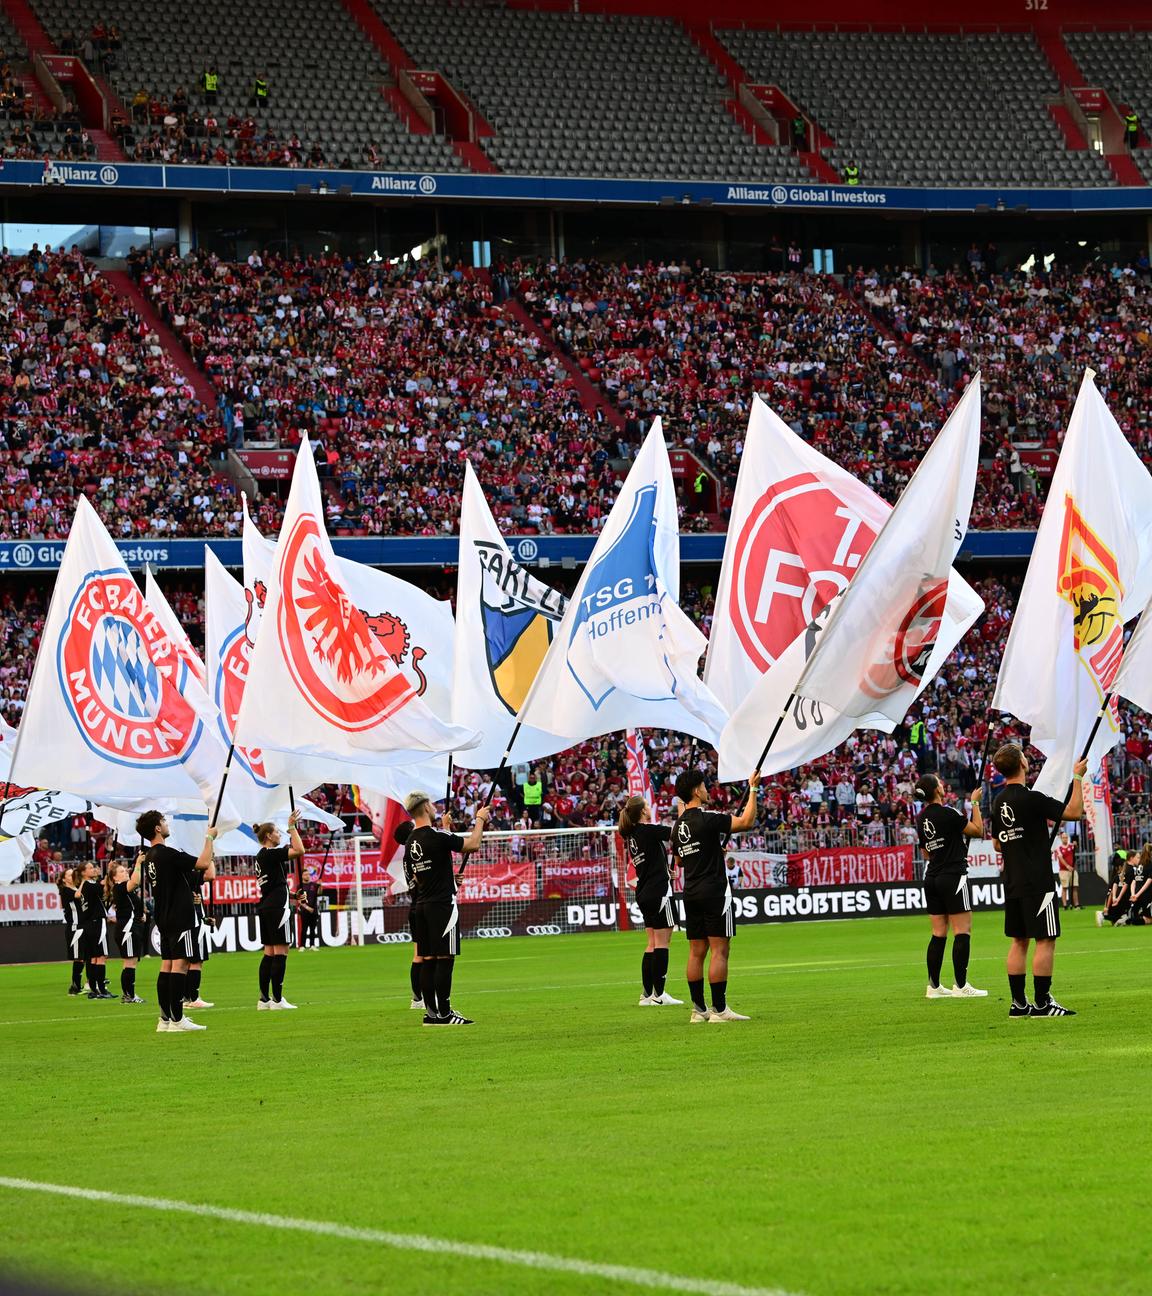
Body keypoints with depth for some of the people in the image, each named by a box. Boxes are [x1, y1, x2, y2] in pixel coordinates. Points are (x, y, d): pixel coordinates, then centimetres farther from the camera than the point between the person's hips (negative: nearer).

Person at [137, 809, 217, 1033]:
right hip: (180, 918, -9)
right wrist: (209, 838, -4)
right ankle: (177, 1019, -13)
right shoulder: (167, 854, -16)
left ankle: (165, 1019, 10)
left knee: (167, 965, 10)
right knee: (180, 964, -10)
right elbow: (203, 863, -16)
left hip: (164, 918, 9)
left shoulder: (149, 857, 12)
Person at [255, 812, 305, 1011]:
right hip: (277, 907, -10)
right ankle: (277, 999, -9)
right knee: (280, 952, -7)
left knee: (269, 953, 10)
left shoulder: (261, 856, 14)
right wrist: (292, 827, -14)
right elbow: (299, 851, -21)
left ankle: (264, 998, 9)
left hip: (265, 908, 10)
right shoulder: (271, 853, -13)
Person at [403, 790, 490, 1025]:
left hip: (421, 906, 8)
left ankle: (431, 1012, 10)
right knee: (445, 959, -7)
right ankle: (444, 1013, -8)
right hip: (442, 904, -8)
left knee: (427, 960, 8)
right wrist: (480, 819, 6)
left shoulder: (411, 842, 10)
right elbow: (473, 844, -10)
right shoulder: (436, 836, -14)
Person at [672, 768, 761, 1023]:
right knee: (719, 950, -7)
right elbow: (746, 821, -13)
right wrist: (752, 789, -3)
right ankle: (719, 1009, -9)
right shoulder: (706, 819, -13)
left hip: (691, 894, 8)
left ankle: (698, 1009, 9)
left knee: (696, 952, 8)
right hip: (714, 891, -8)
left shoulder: (679, 825, 11)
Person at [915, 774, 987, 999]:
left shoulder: (921, 819, 9)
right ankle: (961, 986, -7)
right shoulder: (948, 814, -14)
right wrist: (974, 804, 3)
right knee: (962, 931, -4)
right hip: (953, 877, -8)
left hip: (932, 877, 8)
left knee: (939, 934, 9)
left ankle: (934, 986, 8)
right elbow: (978, 830, -6)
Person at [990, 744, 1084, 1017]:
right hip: (1038, 883, -8)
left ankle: (1019, 1003, 10)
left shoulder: (999, 802, 9)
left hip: (1013, 883, 8)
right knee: (1045, 941, -4)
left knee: (1019, 941, 10)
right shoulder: (1031, 798, -16)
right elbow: (1074, 812, -16)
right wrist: (1077, 777, -7)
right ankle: (1042, 1003, -5)